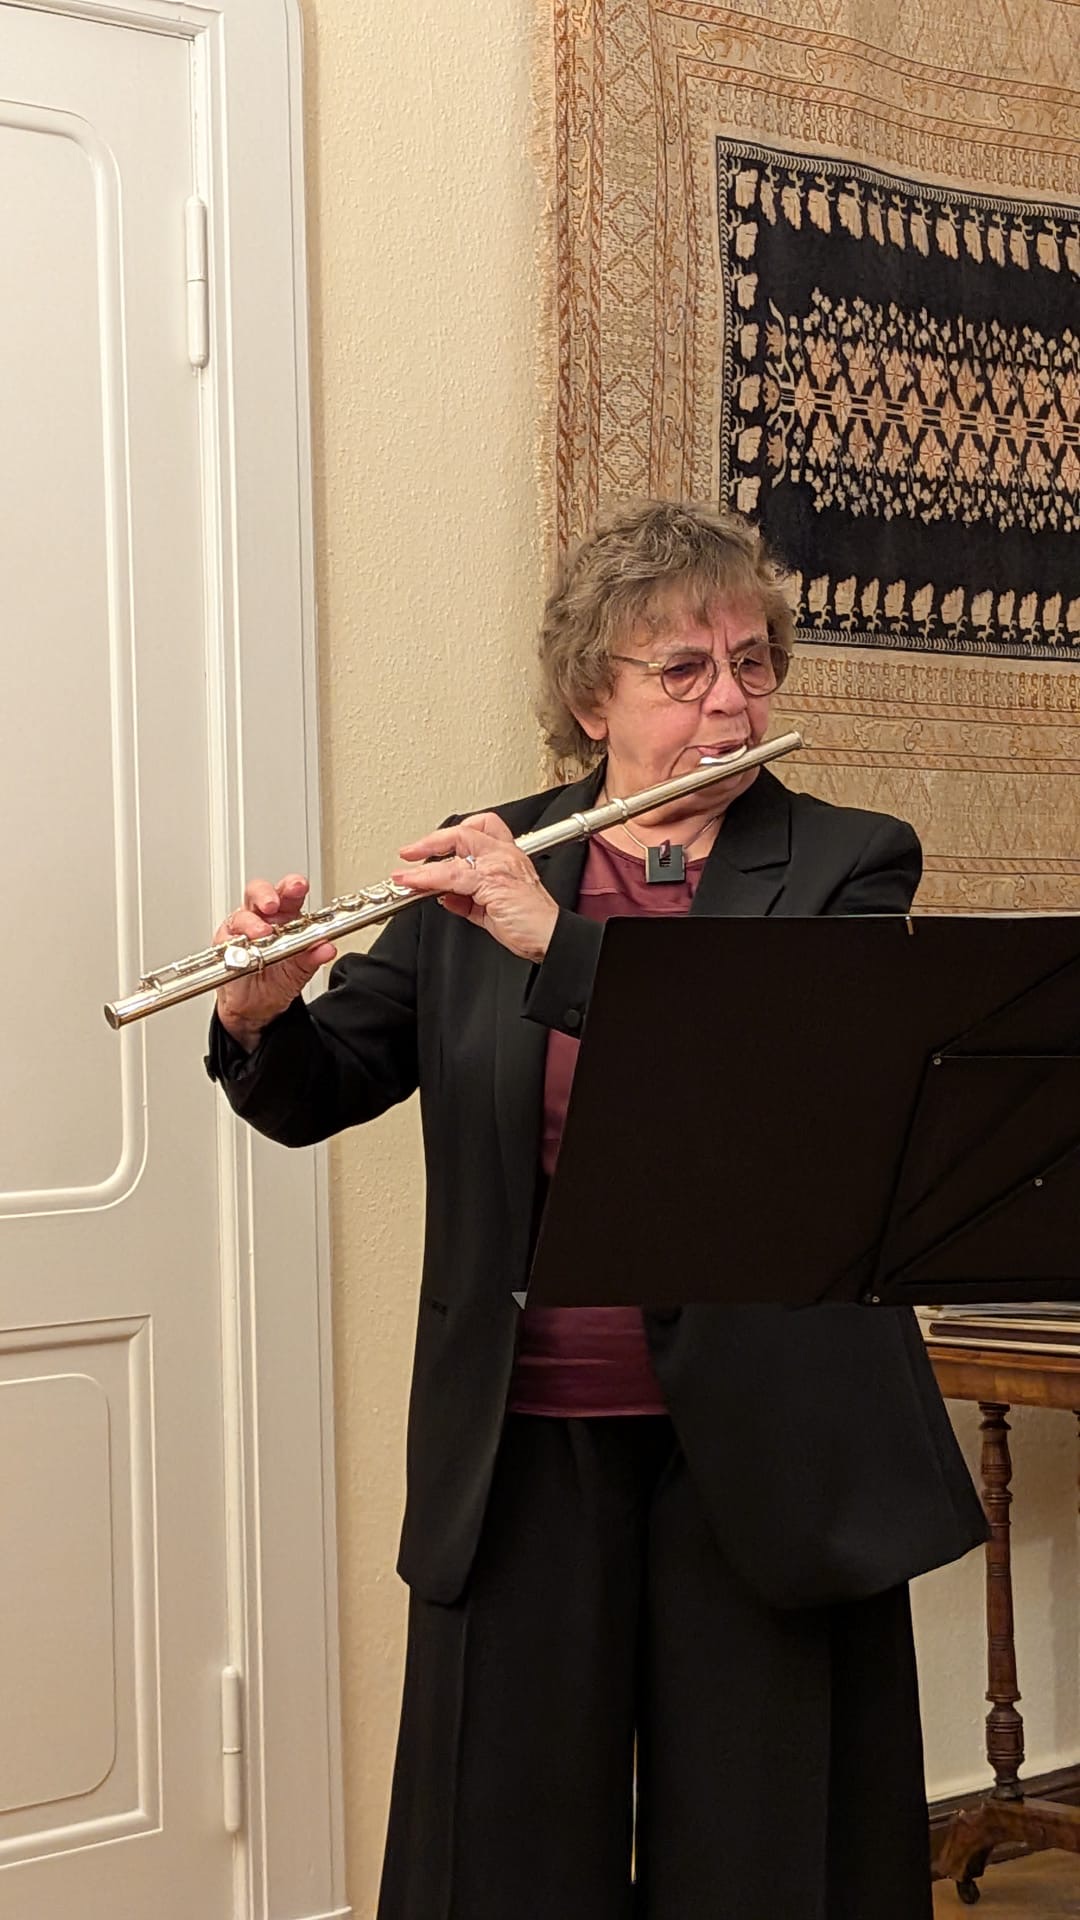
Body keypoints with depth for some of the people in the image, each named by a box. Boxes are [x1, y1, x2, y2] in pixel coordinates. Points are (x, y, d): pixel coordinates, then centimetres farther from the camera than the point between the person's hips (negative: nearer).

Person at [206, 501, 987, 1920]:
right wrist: (262, 1016, -18)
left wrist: (559, 943, -24)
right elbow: (314, 1097, 5)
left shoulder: (847, 867, 0)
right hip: (522, 1443, 2)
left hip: (762, 1446, -1)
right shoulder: (486, 869, 6)